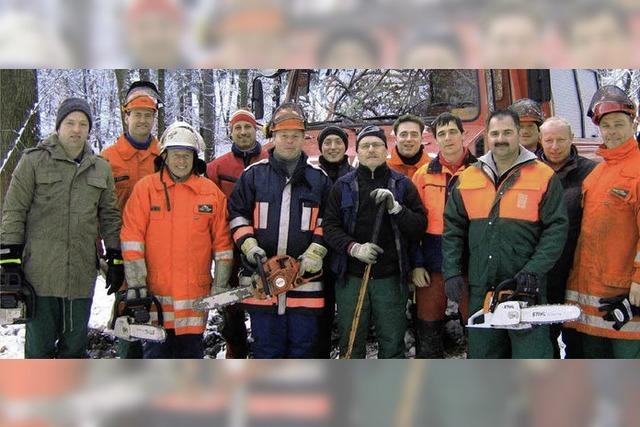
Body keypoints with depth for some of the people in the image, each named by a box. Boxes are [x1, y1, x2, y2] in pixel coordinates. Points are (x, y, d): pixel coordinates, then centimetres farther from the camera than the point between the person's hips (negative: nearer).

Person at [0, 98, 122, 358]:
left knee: (75, 344, 12)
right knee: (40, 344, 4)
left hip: (82, 275, 3)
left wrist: (115, 259, 11)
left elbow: (109, 217, 16)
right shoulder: (33, 161, 1)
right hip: (40, 274, -3)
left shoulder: (101, 168, 12)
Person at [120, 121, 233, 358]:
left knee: (191, 347, 11)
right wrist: (135, 283, -11)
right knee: (156, 351, 5)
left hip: (195, 292, 2)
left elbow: (222, 241, 6)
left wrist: (221, 285, 3)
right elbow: (132, 237, -5)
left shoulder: (212, 192, 5)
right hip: (155, 292, -1)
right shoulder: (146, 188, 0)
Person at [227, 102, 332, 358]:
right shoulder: (253, 175, 6)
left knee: (303, 345, 9)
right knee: (266, 347, 8)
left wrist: (315, 252, -5)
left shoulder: (319, 178, 8)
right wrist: (249, 246, -7)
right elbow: (237, 215, 8)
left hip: (305, 279, 1)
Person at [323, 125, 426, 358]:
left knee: (392, 343, 7)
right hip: (351, 277, 1)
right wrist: (354, 247, -14)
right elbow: (330, 226, 2)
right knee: (351, 343, 8)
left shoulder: (402, 184, 6)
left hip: (391, 278, 0)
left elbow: (420, 223, -1)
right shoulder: (343, 186, 8)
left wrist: (395, 208, -17)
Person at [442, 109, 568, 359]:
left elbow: (556, 228, -5)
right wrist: (452, 272, 1)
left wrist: (533, 271, -15)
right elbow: (453, 228, 10)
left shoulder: (544, 176, -1)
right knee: (483, 354, 14)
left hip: (525, 288, -4)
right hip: (480, 288, 4)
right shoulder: (468, 178, 9)